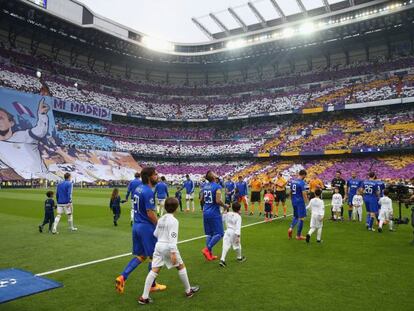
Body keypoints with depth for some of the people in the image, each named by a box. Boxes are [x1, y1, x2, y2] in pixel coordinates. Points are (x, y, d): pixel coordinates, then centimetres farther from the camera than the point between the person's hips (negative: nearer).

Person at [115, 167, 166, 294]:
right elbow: (150, 213, -22)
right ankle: (152, 285, 22)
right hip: (147, 227, -8)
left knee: (140, 256, 19)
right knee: (154, 256, 9)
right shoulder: (149, 192, -20)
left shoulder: (138, 189, 8)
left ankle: (122, 277, 9)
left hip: (136, 226, 8)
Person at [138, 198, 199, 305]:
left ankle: (144, 297, -1)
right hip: (168, 247, -6)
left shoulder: (161, 219, 11)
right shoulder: (173, 220, -12)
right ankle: (188, 291, 25)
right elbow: (172, 238, -19)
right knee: (181, 267, 12)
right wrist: (173, 253, -22)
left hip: (158, 245, 6)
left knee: (154, 271, 3)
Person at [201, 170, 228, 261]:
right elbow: (218, 201, -21)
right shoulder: (217, 187, -13)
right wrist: (225, 206, -4)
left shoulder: (205, 186, 8)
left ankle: (210, 254, 18)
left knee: (209, 234, 15)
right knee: (219, 233, 3)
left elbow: (202, 200, 14)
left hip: (206, 212, 7)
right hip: (214, 213, -7)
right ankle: (207, 249, -7)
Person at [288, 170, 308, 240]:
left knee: (295, 216, 22)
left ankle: (291, 228, -1)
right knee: (301, 218, 4)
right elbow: (304, 194, -19)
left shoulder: (292, 181, 7)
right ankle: (298, 235, 10)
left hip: (294, 201, 7)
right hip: (300, 202, -7)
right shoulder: (302, 183, -15)